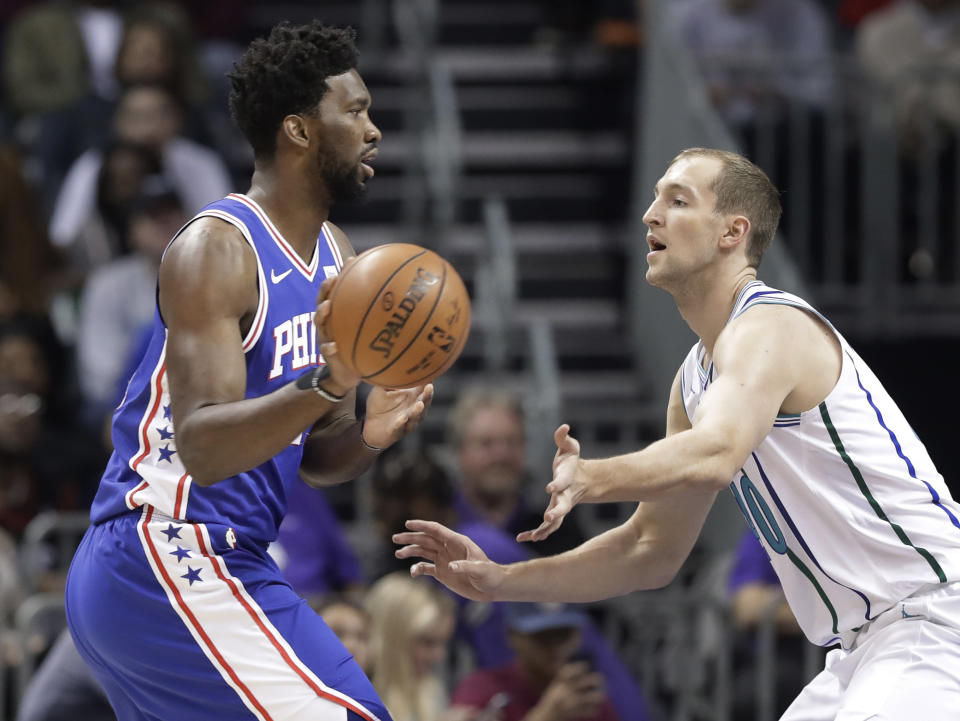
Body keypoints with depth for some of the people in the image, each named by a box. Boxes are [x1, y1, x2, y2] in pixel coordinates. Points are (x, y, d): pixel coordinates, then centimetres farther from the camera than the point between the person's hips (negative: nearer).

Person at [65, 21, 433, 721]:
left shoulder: (334, 255, 13)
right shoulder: (218, 249, -15)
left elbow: (314, 458, 18)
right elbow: (201, 448, -25)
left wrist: (367, 437, -5)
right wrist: (324, 387, -39)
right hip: (171, 558, -10)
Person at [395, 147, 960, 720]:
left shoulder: (770, 327, -15)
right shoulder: (695, 379, 16)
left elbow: (715, 455, -37)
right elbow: (652, 551, 20)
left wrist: (586, 479, -50)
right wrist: (501, 582, 12)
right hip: (864, 642, 10)